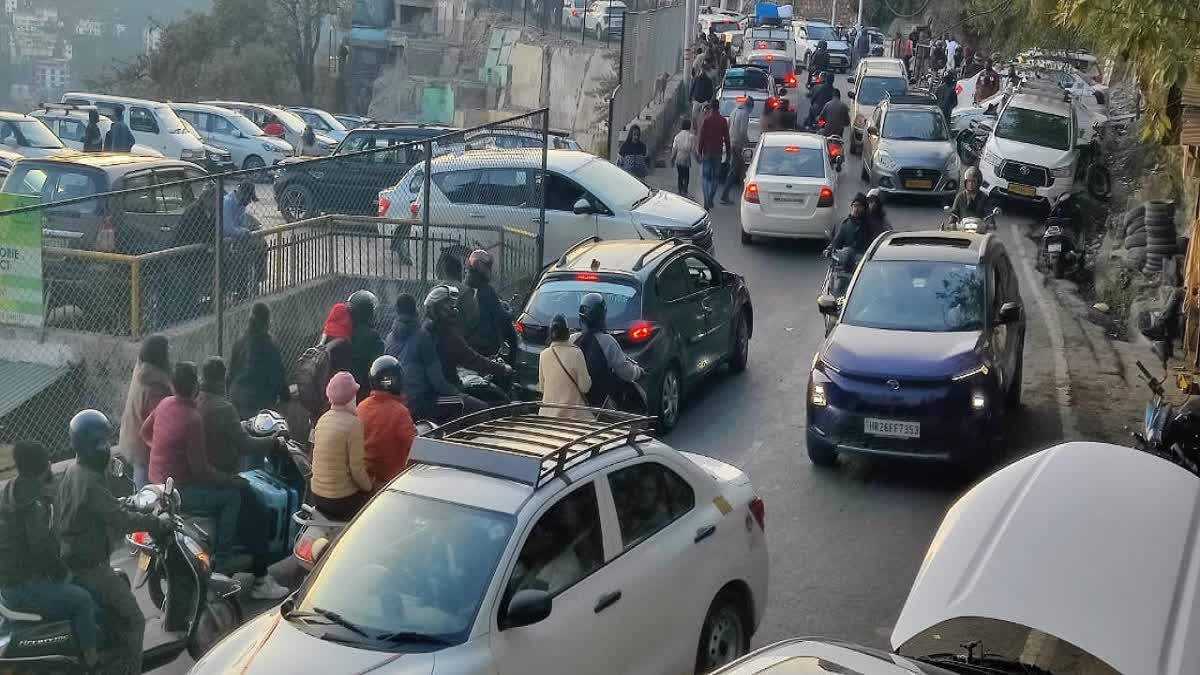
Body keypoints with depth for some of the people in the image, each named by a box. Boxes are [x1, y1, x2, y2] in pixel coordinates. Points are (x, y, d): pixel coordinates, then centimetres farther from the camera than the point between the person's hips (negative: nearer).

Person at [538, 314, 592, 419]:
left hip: (549, 413, 4)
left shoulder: (544, 354, 0)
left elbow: (541, 387, 10)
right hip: (573, 414, -4)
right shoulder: (576, 353, -13)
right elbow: (585, 387, -9)